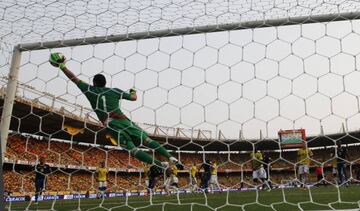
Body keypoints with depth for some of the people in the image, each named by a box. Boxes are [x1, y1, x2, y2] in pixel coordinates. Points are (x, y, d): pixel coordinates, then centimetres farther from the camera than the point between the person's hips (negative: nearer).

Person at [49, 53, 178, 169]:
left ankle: (160, 164, -15)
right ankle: (170, 157, -3)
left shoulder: (90, 90, 14)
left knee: (133, 149, -5)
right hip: (123, 120, 2)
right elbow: (133, 98, 27)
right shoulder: (116, 91, 18)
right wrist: (133, 91, 49)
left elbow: (74, 78, 21)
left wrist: (62, 66, 33)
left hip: (110, 125, -2)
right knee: (147, 140, 6)